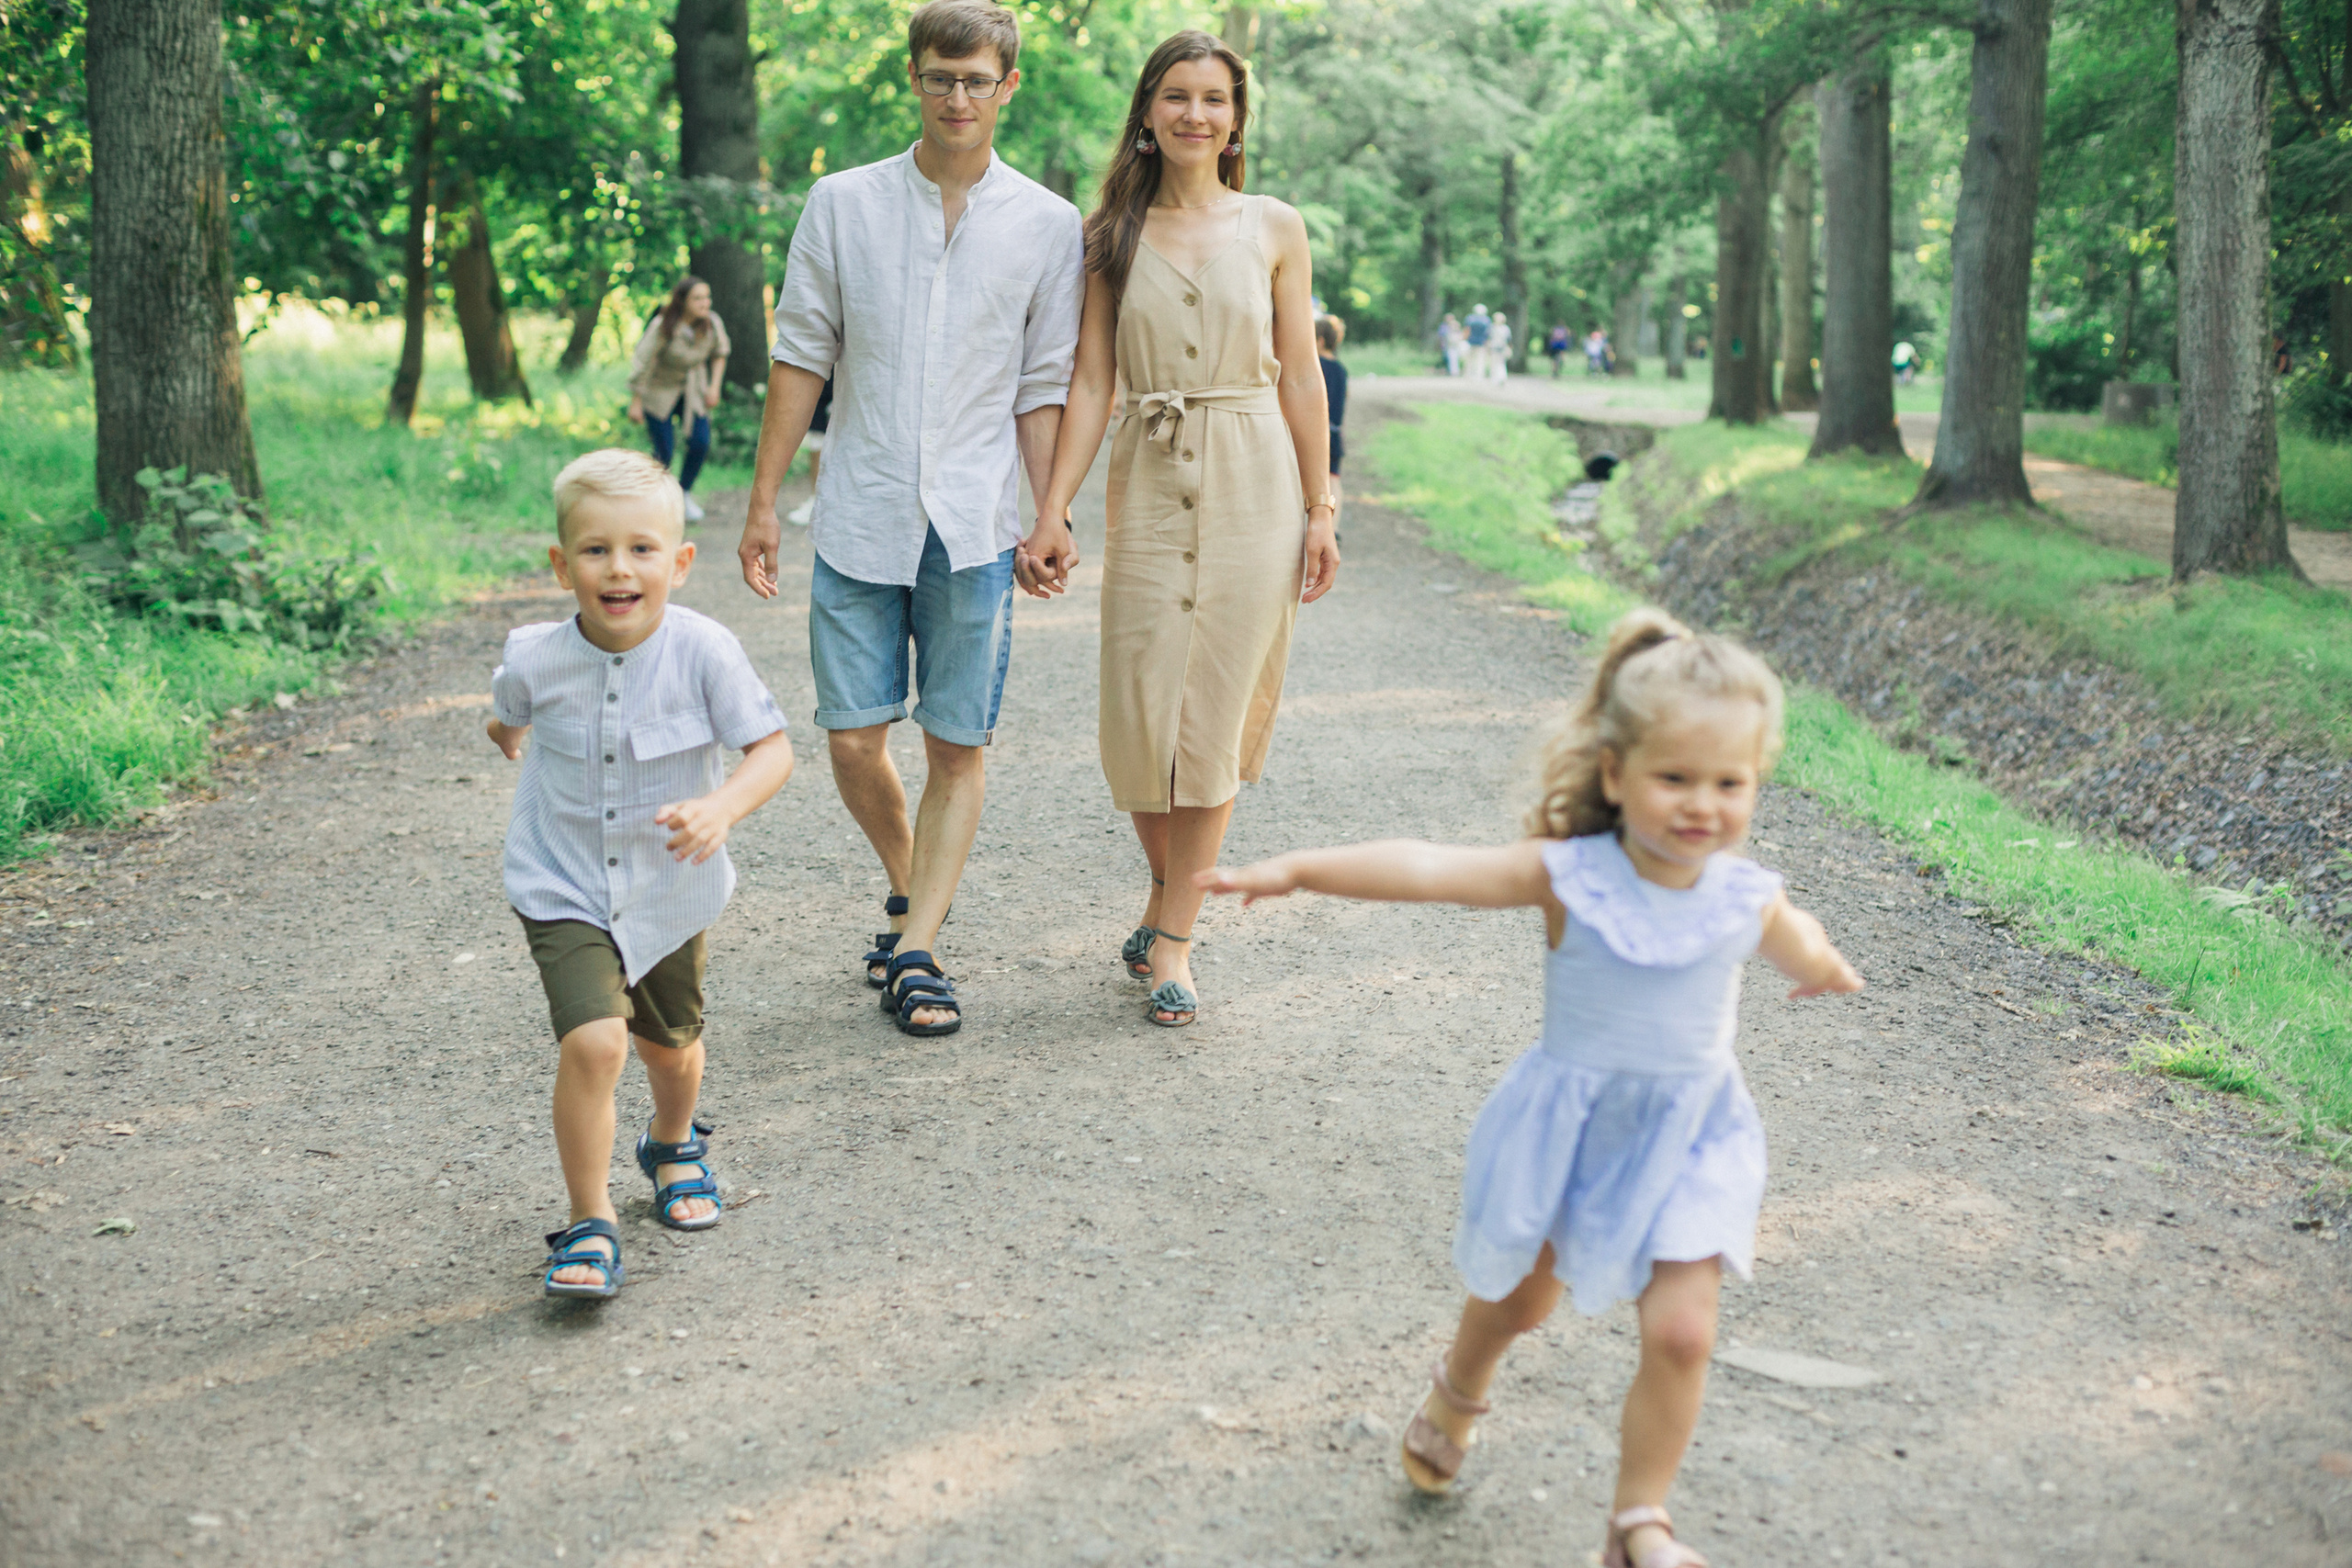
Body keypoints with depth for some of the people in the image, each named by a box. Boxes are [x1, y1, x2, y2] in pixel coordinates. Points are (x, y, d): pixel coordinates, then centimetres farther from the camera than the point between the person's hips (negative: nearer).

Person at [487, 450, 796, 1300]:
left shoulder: (703, 650, -20)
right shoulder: (536, 661, -15)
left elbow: (772, 749, -19)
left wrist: (721, 807, -36)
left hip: (668, 888, 2)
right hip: (565, 889, -1)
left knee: (670, 1042, 21)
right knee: (593, 1040, -21)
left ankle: (673, 1144, 54)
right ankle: (590, 1226, -5)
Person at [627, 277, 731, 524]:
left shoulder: (712, 324, -16)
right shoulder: (662, 326, -28)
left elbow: (720, 354, 6)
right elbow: (641, 363, -18)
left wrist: (715, 386, -2)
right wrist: (636, 402, -14)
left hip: (692, 390, 4)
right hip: (658, 390, -4)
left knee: (700, 443, -9)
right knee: (664, 448, -8)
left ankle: (684, 494, 15)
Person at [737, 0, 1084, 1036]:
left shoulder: (1048, 225, 4)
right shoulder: (843, 204, 4)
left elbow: (1044, 387, 7)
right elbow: (802, 356, 6)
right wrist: (763, 501, 3)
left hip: (974, 526, -1)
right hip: (860, 520, 1)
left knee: (957, 749, 0)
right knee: (854, 740, 1)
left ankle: (916, 952, 9)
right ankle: (909, 890, 28)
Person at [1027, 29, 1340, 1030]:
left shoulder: (1274, 229, 5)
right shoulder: (1114, 234, 7)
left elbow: (1301, 381, 6)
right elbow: (1091, 383, 4)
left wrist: (1319, 510, 2)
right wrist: (1051, 511, -3)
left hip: (1253, 486, -1)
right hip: (1150, 486, 1)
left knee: (1216, 713, -2)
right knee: (1141, 714, -1)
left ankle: (1172, 939, 6)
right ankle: (1166, 891, 27)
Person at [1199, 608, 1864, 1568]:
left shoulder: (1748, 901, -10)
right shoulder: (1568, 876, -18)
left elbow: (1804, 956, 15)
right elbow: (1432, 870, -27)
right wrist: (1299, 869, -34)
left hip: (1687, 1143, 1)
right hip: (1568, 1123, -1)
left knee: (1680, 1332, -9)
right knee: (1517, 1300, 19)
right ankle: (1457, 1392, 53)